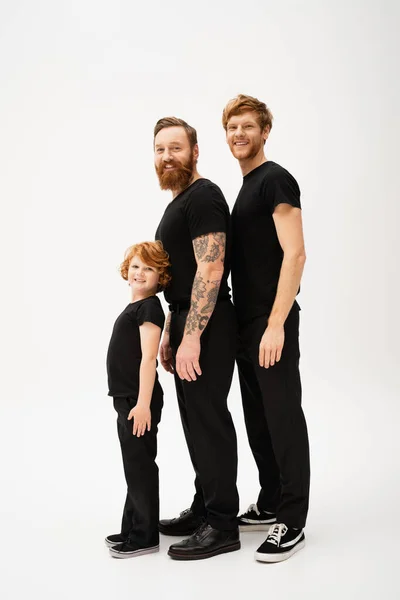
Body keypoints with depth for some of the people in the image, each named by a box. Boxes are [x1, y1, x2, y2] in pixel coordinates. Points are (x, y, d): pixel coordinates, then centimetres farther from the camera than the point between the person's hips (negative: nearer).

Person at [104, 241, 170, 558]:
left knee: (140, 465, -3)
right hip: (127, 400, 10)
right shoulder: (135, 307, 15)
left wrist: (143, 403, -24)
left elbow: (148, 358, -20)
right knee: (134, 466, 16)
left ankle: (145, 537, 6)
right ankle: (132, 529, 27)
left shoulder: (150, 307, -13)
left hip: (140, 401, -10)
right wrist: (130, 401, 20)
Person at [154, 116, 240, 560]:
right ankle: (204, 509, 26)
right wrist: (169, 334, 21)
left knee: (209, 419, -6)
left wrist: (191, 337, -25)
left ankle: (222, 526, 3)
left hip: (207, 326, -10)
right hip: (186, 322, 10)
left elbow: (211, 268, -22)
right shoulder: (177, 203, 19)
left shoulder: (203, 197, -12)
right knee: (195, 419, 15)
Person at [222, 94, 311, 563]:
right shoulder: (245, 186, 18)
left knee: (283, 417, -4)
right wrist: (250, 323, 17)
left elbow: (294, 254, -18)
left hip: (272, 322, -9)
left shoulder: (276, 180, -10)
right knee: (257, 418, 15)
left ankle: (292, 523, 4)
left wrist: (276, 324, -23)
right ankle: (270, 505, 28)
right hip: (246, 322, 9)